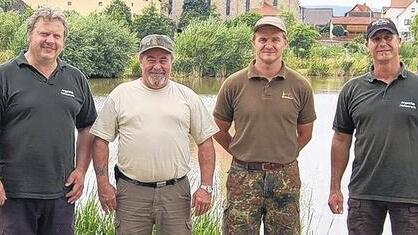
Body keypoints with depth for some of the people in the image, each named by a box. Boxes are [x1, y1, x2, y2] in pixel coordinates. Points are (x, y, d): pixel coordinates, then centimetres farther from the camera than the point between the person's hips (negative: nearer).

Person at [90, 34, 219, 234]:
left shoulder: (188, 97, 7)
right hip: (131, 191, 0)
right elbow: (101, 140, 6)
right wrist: (103, 184, -2)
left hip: (176, 191, 1)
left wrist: (206, 187, 0)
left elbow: (205, 142, 8)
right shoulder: (121, 94, 5)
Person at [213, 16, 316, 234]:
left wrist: (283, 156, 10)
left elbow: (305, 134, 13)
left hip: (285, 177, 1)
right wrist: (241, 155, 9)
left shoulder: (300, 86, 1)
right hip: (243, 177, -1)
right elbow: (219, 130, 9)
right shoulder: (234, 84, -1)